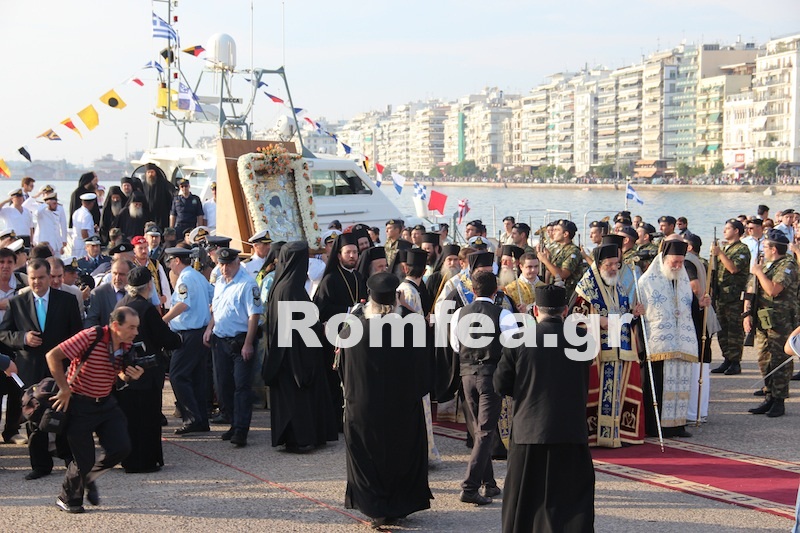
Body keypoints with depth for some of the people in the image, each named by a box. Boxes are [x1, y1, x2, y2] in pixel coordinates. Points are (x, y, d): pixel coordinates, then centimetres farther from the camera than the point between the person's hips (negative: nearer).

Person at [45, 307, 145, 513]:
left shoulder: (127, 345, -4)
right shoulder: (90, 337, -25)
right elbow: (53, 356, -25)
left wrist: (130, 375, -13)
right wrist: (65, 389, -22)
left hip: (106, 402, 6)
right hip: (79, 404, -6)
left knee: (121, 448, -4)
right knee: (84, 459, -2)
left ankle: (89, 477, 24)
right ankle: (67, 499, 25)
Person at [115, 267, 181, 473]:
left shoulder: (121, 305, 4)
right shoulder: (147, 309, -19)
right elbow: (167, 339, -16)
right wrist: (178, 338, 7)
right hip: (146, 373, -8)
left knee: (129, 416, 15)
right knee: (146, 418, 2)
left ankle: (129, 460, 24)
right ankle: (144, 461, 6)